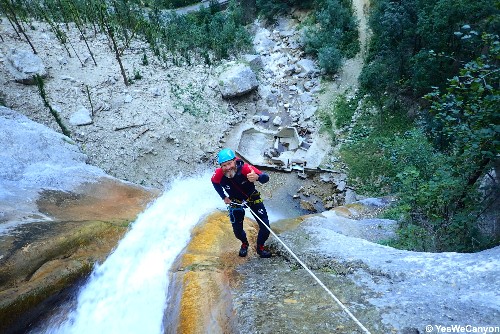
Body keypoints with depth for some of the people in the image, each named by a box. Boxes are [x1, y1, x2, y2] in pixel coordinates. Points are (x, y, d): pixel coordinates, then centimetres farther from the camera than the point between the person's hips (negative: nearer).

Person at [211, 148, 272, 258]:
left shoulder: (245, 168, -35)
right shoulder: (219, 174, -27)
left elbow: (266, 178, -43)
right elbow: (215, 183, -1)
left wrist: (257, 177, -64)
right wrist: (224, 197, -4)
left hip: (253, 198, -1)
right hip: (235, 202, 2)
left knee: (265, 226, -5)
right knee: (237, 230, 5)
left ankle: (260, 247, 25)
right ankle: (244, 244, 41)